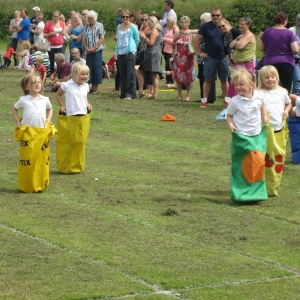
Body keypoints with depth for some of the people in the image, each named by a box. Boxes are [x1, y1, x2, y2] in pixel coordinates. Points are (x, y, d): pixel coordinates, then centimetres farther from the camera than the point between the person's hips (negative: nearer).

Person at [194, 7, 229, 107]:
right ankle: (204, 100, 5)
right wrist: (200, 52, -3)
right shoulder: (206, 26, -2)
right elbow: (196, 39, 0)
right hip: (210, 57, -2)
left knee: (224, 79, 8)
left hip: (223, 57, 2)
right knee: (208, 80, 1)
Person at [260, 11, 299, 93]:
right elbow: (295, 50, -13)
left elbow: (261, 49, 7)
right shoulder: (289, 33, -8)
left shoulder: (267, 32, 0)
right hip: (286, 64, -2)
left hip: (270, 63, 2)